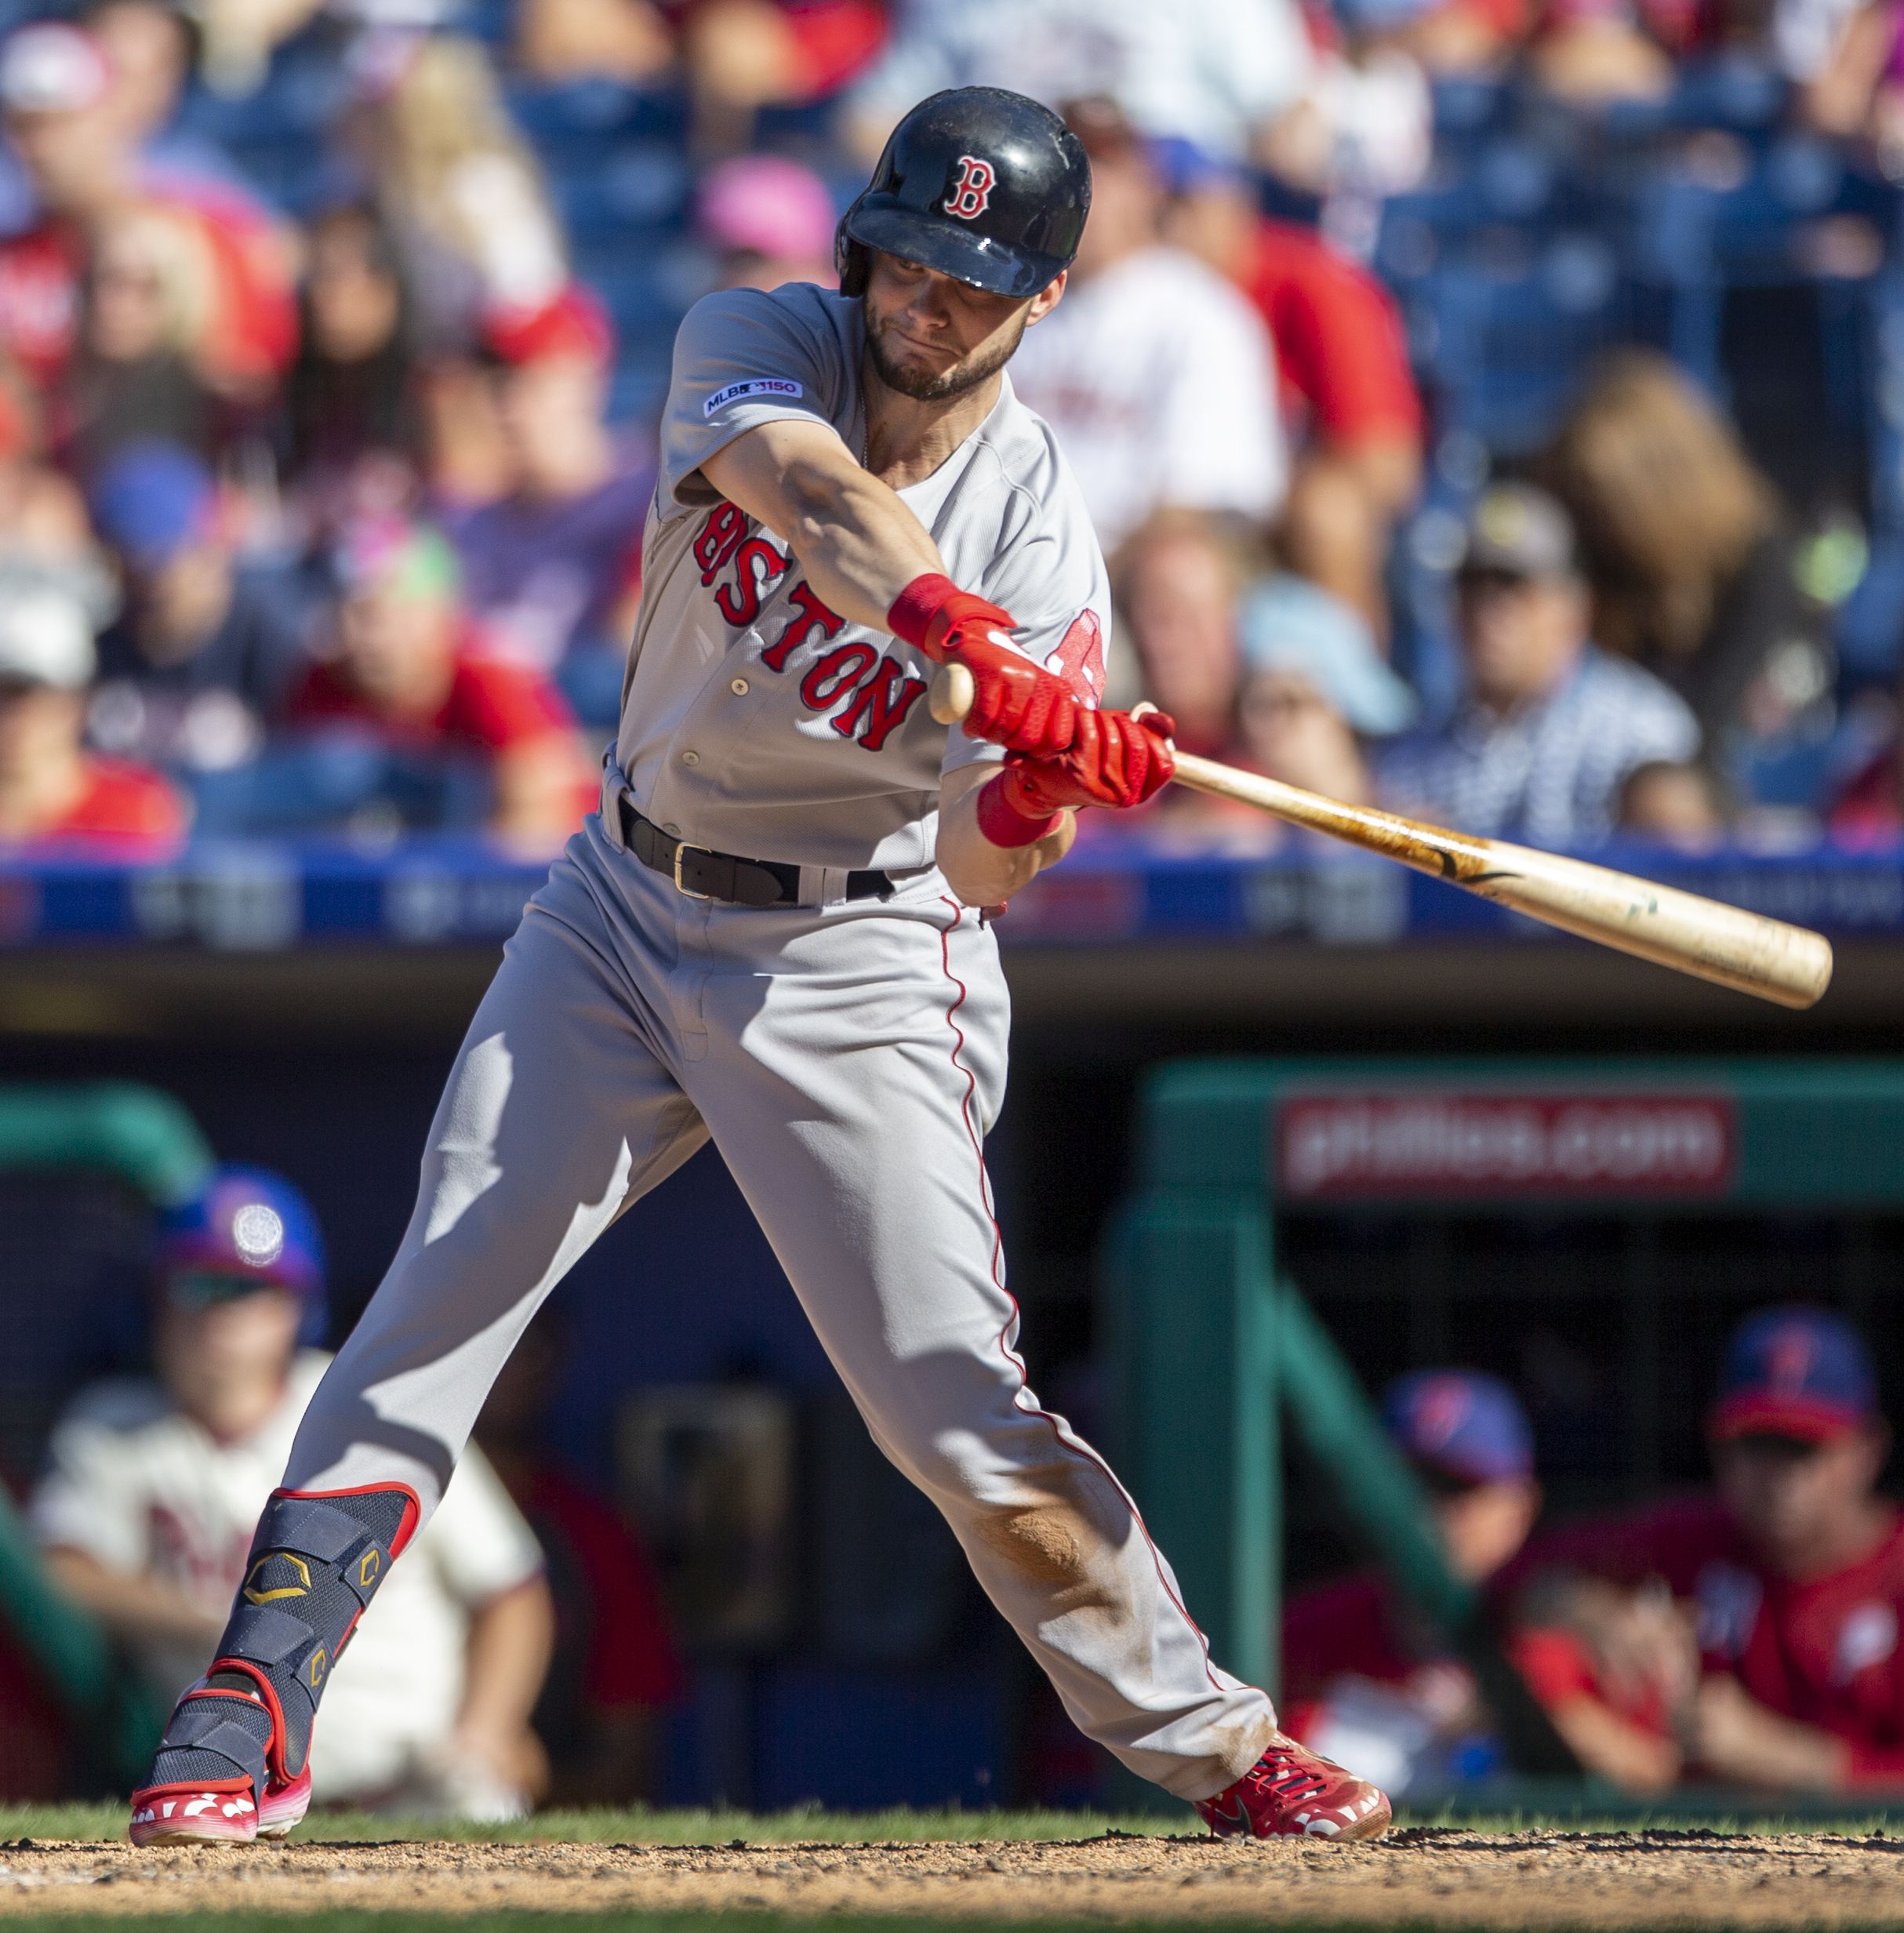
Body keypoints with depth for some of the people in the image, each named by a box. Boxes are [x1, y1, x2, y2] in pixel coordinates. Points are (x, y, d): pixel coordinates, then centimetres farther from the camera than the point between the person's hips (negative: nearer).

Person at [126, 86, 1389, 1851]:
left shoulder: (1039, 533, -14)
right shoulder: (753, 344, -10)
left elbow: (982, 870, -18)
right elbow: (819, 493, -34)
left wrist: (1033, 793, -42)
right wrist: (970, 644, -52)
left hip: (854, 962, -2)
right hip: (622, 912, 3)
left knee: (956, 1410, -8)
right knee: (440, 1295, -7)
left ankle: (1207, 1738, 5)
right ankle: (253, 1710, -3)